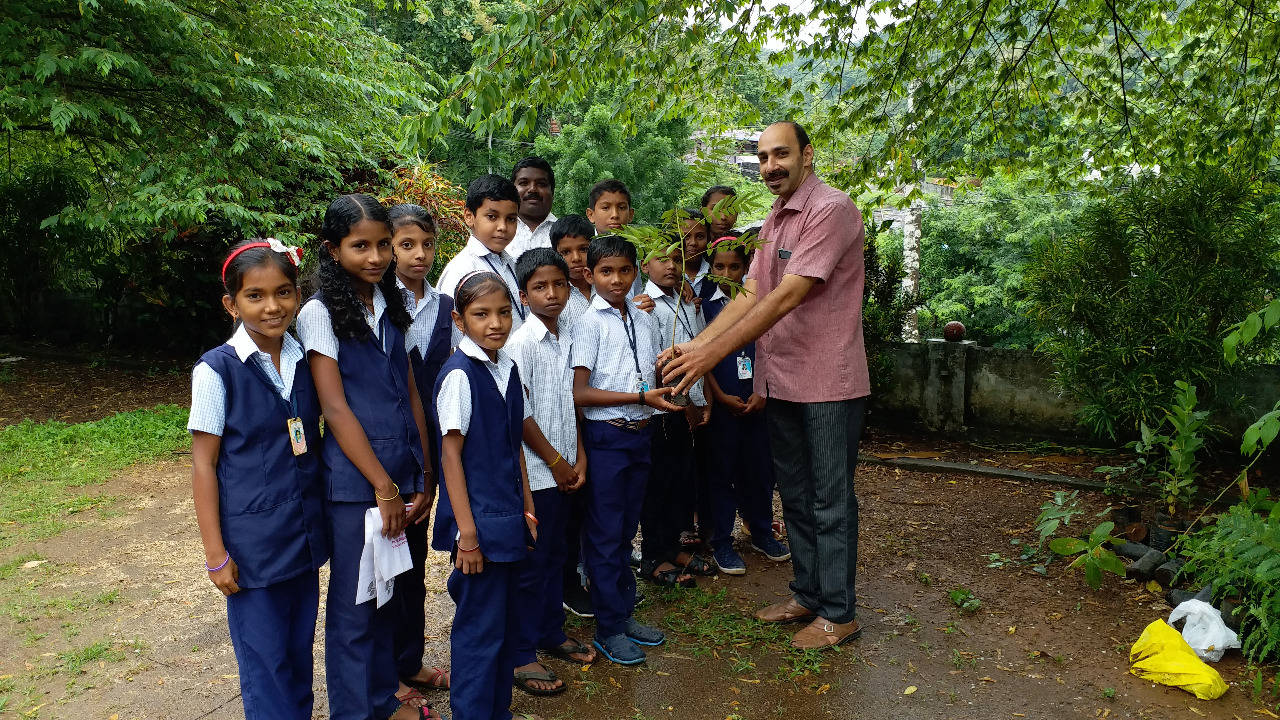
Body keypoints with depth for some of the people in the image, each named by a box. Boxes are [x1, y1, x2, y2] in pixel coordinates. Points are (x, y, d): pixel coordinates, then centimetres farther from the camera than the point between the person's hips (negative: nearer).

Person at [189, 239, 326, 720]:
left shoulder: (305, 362, 2)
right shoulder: (217, 371, -11)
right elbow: (203, 463, -8)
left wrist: (327, 520, 9)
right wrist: (216, 553, -9)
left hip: (304, 535, 5)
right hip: (252, 543, -4)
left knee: (299, 652, 17)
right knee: (265, 661, 5)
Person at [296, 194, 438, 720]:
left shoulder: (389, 306, 9)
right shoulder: (321, 313, -8)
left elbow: (410, 395, 10)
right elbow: (334, 407, -13)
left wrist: (424, 475, 7)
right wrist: (384, 485, -13)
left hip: (401, 473, 6)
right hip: (354, 478, -6)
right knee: (353, 602, 6)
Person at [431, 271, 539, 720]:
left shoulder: (508, 368, 6)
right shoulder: (459, 375, -14)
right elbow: (452, 453, -14)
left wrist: (527, 509, 12)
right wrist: (466, 531, -16)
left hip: (509, 518, 8)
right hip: (478, 519, -7)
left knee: (507, 622, 17)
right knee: (479, 627, 3)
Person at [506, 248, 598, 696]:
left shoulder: (567, 340, 8)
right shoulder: (521, 343, -14)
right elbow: (518, 414, -15)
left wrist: (579, 457, 5)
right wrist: (555, 461, -10)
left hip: (564, 468, 7)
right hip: (535, 470, -7)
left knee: (554, 555, 18)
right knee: (531, 563, 1)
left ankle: (551, 634, 33)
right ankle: (521, 656, 12)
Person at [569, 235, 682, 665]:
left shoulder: (644, 322, 9)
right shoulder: (590, 323, -8)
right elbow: (579, 393, -14)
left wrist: (667, 392, -5)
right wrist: (641, 397, -18)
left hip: (640, 434, 6)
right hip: (605, 436, -6)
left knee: (626, 529, 16)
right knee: (605, 533, 3)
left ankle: (624, 614, 28)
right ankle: (608, 628, 14)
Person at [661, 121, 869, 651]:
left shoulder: (831, 209, -16)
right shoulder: (773, 222, 13)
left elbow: (788, 296, -23)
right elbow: (750, 296, 7)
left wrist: (714, 352, -26)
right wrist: (693, 345, -5)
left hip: (828, 382, -8)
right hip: (781, 382, 9)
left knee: (830, 500, 3)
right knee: (795, 494, 18)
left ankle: (839, 613, 18)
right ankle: (807, 595, 33)